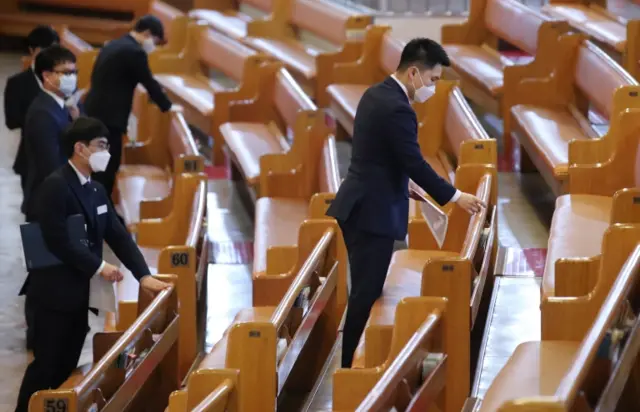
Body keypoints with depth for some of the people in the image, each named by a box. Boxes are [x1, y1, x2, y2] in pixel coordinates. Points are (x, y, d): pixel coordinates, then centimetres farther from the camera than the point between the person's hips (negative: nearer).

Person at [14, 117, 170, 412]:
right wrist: (98, 267, -16)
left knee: (67, 366, 11)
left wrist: (144, 276, 0)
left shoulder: (96, 190, 11)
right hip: (56, 292, -8)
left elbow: (118, 235, 10)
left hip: (81, 291, 8)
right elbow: (58, 241, -22)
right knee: (46, 365, -3)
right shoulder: (55, 186, -16)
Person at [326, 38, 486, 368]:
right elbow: (415, 163, -17)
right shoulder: (397, 108, -21)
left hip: (359, 205, 10)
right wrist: (455, 196, -7)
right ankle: (347, 365, 0)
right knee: (367, 292, -4)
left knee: (365, 289, 15)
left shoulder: (375, 94, 10)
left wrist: (405, 186, 23)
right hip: (373, 211, -10)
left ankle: (349, 357, 21)